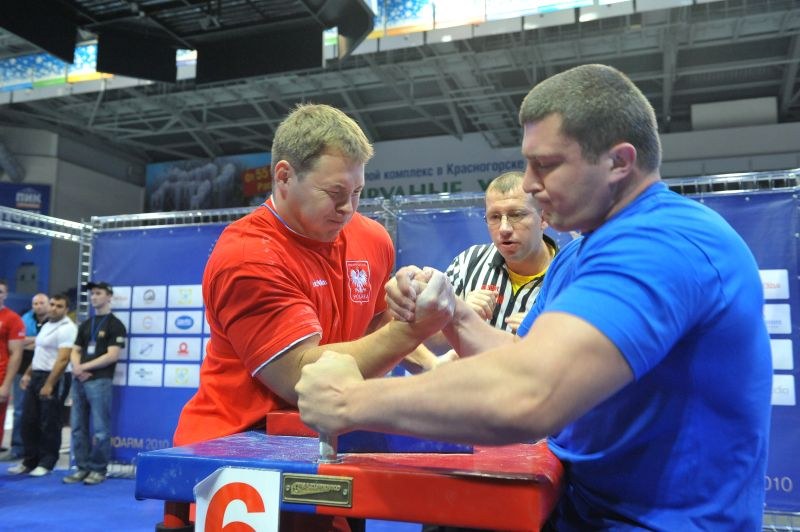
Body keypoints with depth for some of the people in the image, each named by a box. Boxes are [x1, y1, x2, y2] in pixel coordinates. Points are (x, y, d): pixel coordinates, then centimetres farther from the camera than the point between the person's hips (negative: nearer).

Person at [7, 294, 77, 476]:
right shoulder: (47, 325, 16)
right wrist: (28, 373, 17)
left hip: (54, 379, -9)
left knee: (49, 424, 0)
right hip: (36, 376, 9)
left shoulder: (67, 328, -15)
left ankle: (46, 463, 12)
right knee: (28, 421, 12)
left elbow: (63, 360, -21)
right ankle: (29, 461, 23)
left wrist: (49, 384, -23)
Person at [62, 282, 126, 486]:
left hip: (100, 381, -7)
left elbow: (112, 355, -11)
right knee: (78, 427, 9)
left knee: (100, 429, -4)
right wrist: (76, 367, -5)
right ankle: (82, 467, 18)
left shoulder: (115, 325, -2)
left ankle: (98, 469, 6)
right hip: (79, 381, 7)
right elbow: (75, 351, 17)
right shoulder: (85, 325, 19)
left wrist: (84, 367, -9)